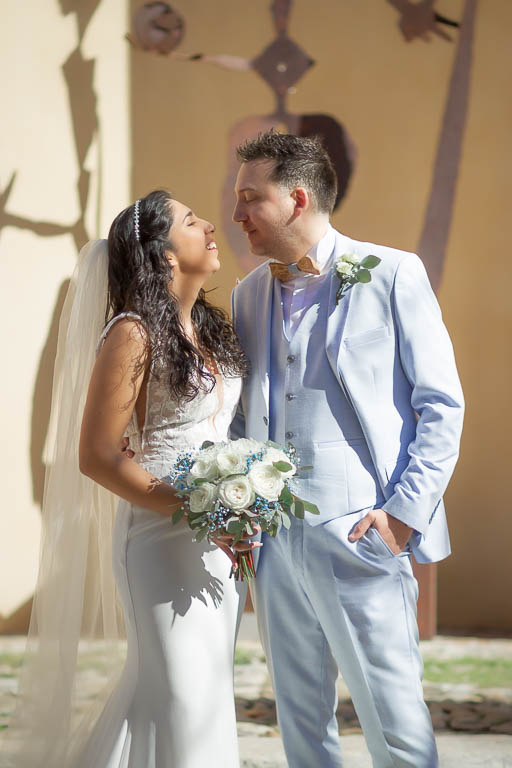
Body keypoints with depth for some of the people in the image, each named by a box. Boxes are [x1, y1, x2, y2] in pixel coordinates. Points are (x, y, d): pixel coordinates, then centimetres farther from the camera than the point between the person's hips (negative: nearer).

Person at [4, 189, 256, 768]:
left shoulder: (214, 328, 10)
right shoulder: (133, 335, -12)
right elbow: (96, 457, -14)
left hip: (223, 544, 7)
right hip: (163, 541, -7)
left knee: (208, 691, 13)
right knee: (181, 701, -2)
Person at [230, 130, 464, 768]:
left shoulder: (391, 274, -2)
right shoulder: (248, 294, 15)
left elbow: (442, 405, -3)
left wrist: (406, 512, -11)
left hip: (359, 534, -5)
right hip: (272, 540, 6)